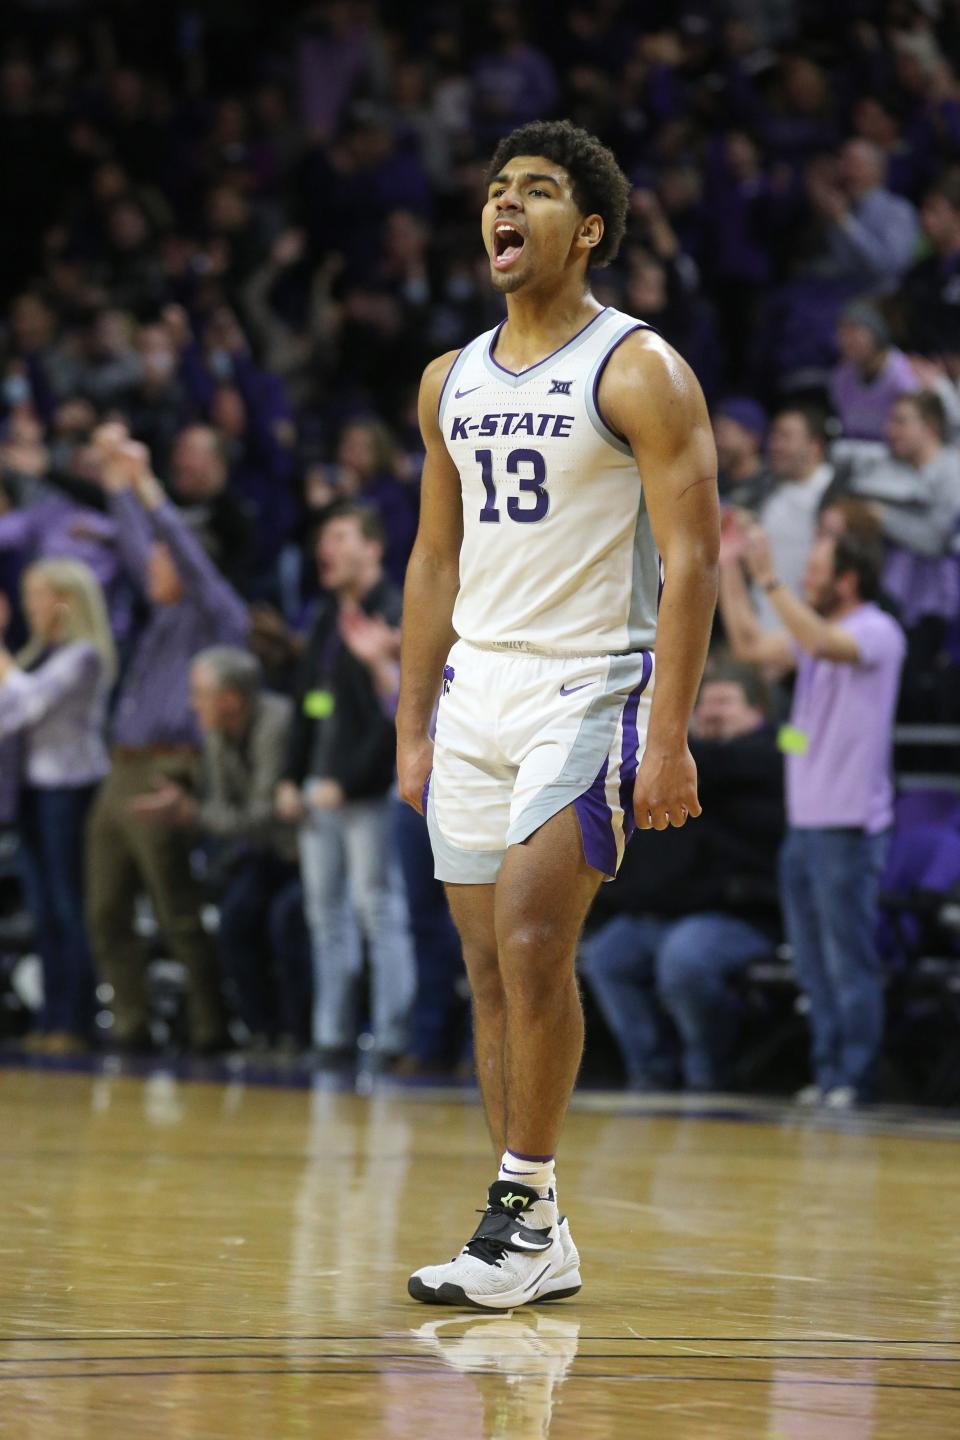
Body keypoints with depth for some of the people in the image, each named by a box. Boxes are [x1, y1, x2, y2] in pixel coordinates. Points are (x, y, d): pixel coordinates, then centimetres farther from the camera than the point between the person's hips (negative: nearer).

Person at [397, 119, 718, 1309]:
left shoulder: (639, 373, -7)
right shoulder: (452, 382, 13)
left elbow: (691, 560, -11)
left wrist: (669, 740, -18)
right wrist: (414, 729, 14)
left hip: (587, 689, -7)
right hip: (474, 692, 7)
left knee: (532, 946, -17)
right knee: (492, 968, 6)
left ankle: (522, 1206, -7)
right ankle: (533, 1243, 12)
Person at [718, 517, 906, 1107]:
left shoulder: (878, 632, -11)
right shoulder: (819, 632, 16)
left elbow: (821, 642, -29)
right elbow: (750, 645, 20)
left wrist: (768, 577, -31)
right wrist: (729, 566, 15)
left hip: (848, 827, -9)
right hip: (804, 821, 9)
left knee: (851, 963, -6)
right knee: (814, 964, 10)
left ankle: (856, 1081, -3)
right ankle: (828, 1074, 15)